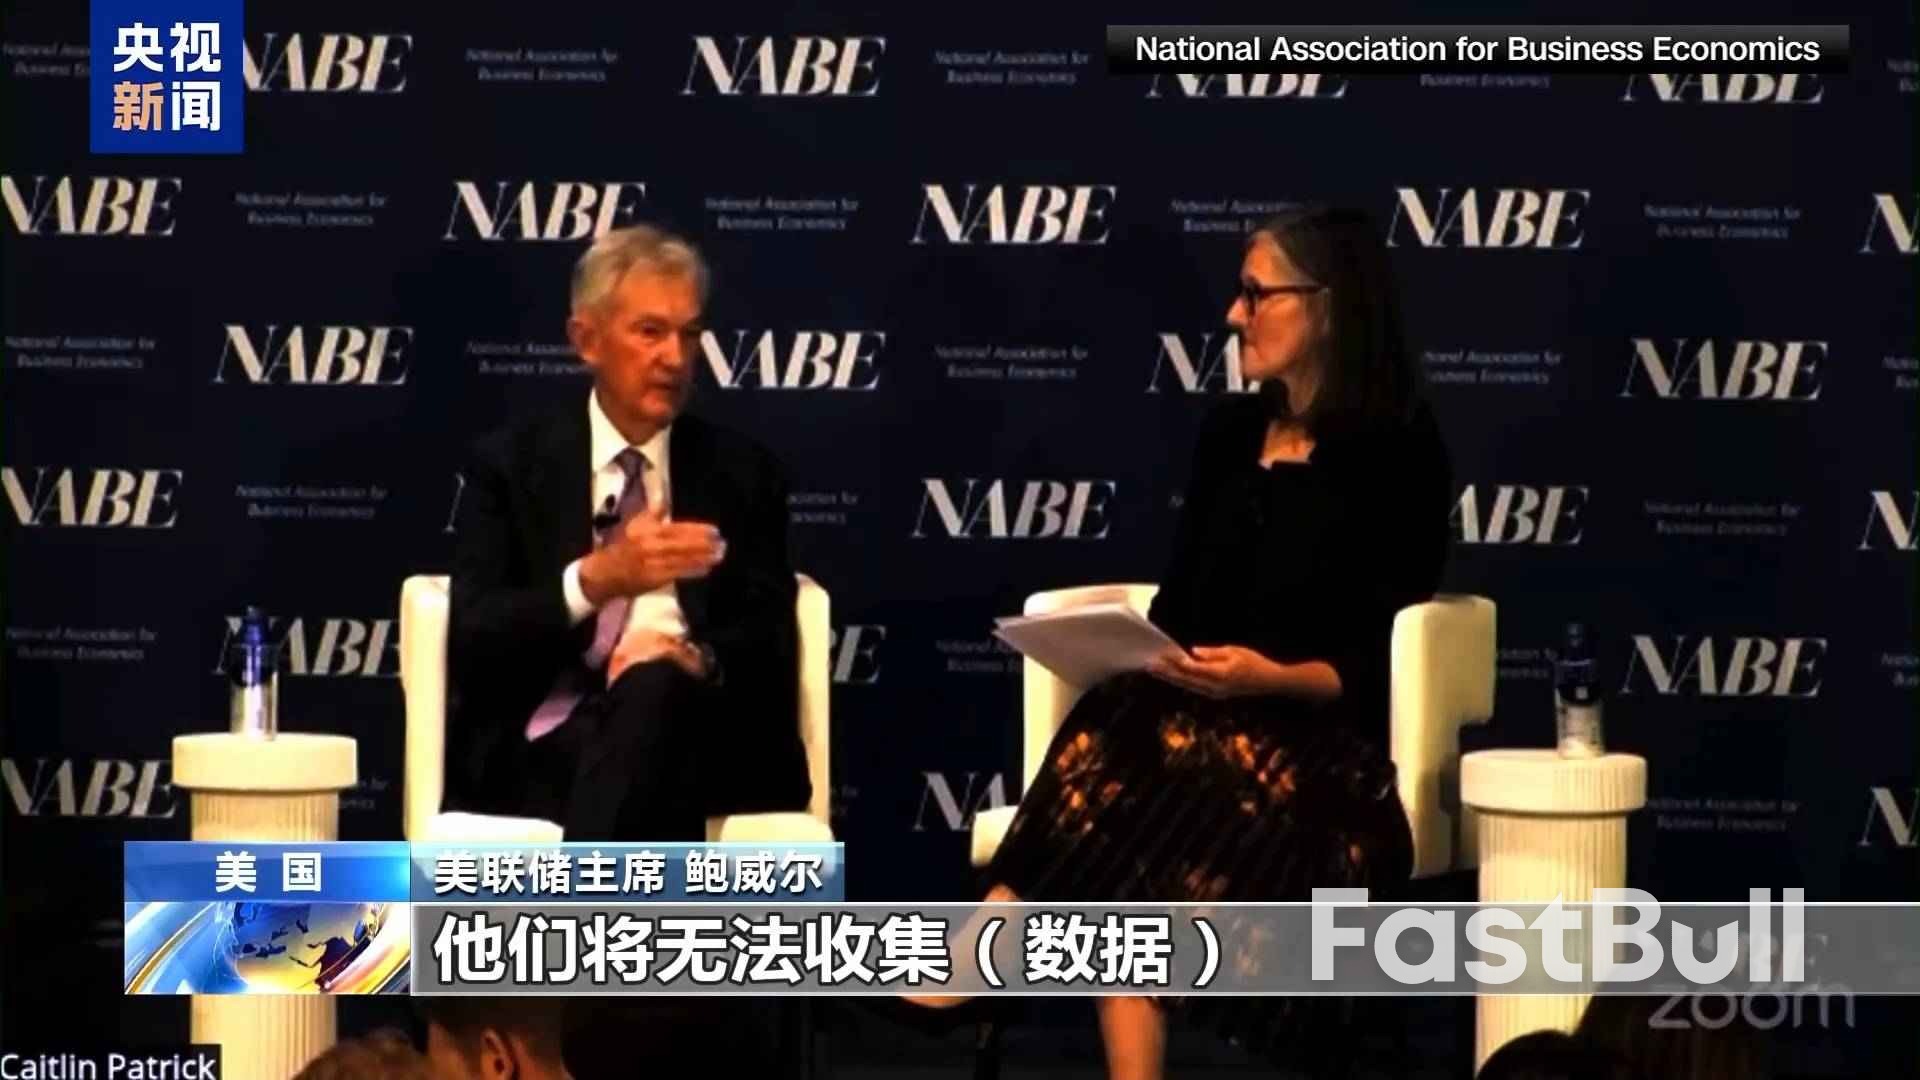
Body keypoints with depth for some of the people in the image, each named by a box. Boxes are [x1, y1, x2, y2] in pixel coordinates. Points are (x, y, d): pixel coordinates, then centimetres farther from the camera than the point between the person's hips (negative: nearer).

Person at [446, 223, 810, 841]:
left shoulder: (742, 471, 16)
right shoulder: (509, 464, 11)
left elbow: (770, 640, 7)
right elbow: (473, 641, -1)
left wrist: (700, 658, -18)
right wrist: (593, 581, -19)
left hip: (690, 736, 1)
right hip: (535, 754, -1)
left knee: (658, 686, -36)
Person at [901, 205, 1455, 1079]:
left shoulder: (1398, 455, -3)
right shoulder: (1230, 433, 16)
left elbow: (1382, 662, -6)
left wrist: (1271, 679, -23)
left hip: (1323, 741, -5)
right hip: (1197, 722, 5)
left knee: (1114, 764, -33)